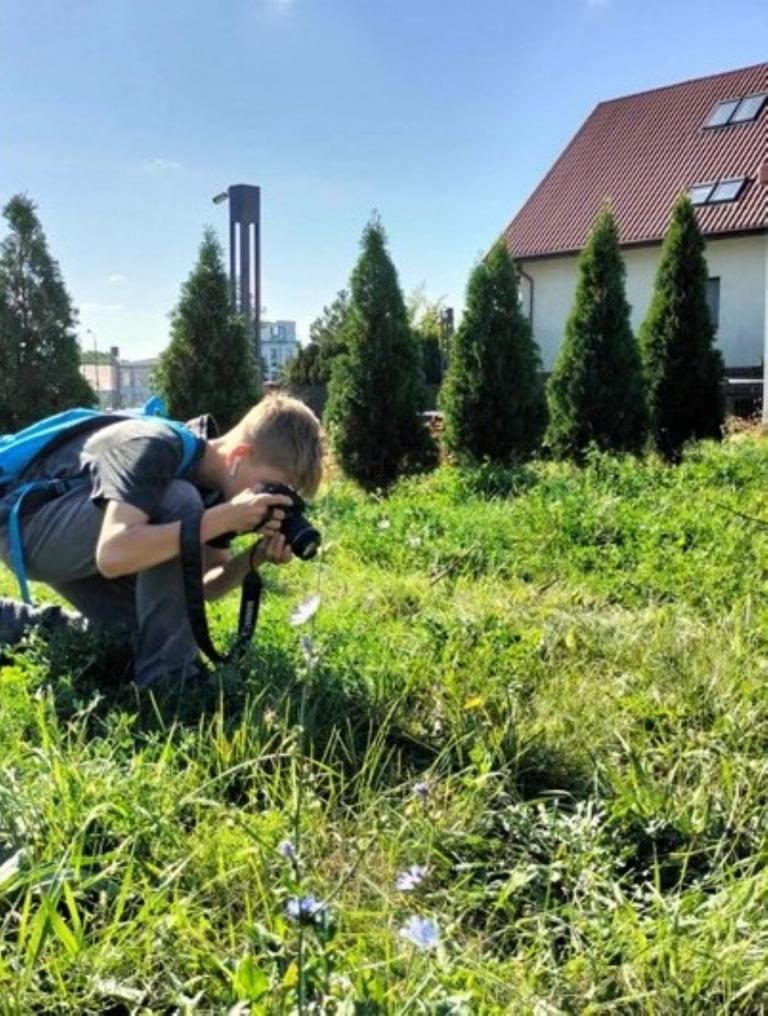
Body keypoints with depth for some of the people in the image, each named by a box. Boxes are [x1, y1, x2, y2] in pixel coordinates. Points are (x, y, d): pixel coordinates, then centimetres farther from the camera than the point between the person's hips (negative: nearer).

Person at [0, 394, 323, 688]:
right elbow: (113, 555, -45)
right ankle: (166, 681, -22)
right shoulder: (155, 449, -30)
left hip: (75, 542, 9)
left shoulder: (215, 476, -5)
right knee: (178, 503, -30)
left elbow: (204, 587, -1)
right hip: (27, 524, -9)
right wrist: (227, 518, -41)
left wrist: (255, 557, -21)